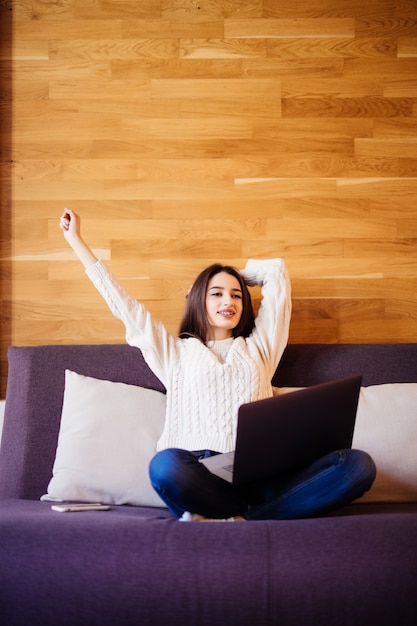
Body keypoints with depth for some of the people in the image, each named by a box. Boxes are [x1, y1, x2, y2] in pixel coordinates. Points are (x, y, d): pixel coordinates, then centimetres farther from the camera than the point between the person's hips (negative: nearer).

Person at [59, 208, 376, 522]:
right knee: (166, 465, -40)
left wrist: (234, 274, 40)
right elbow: (122, 303, 24)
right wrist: (76, 240, 27)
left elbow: (276, 269, 31)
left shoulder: (259, 347, 27)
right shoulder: (177, 352, 24)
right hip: (201, 472, -3)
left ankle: (226, 522, -29)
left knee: (358, 464, -27)